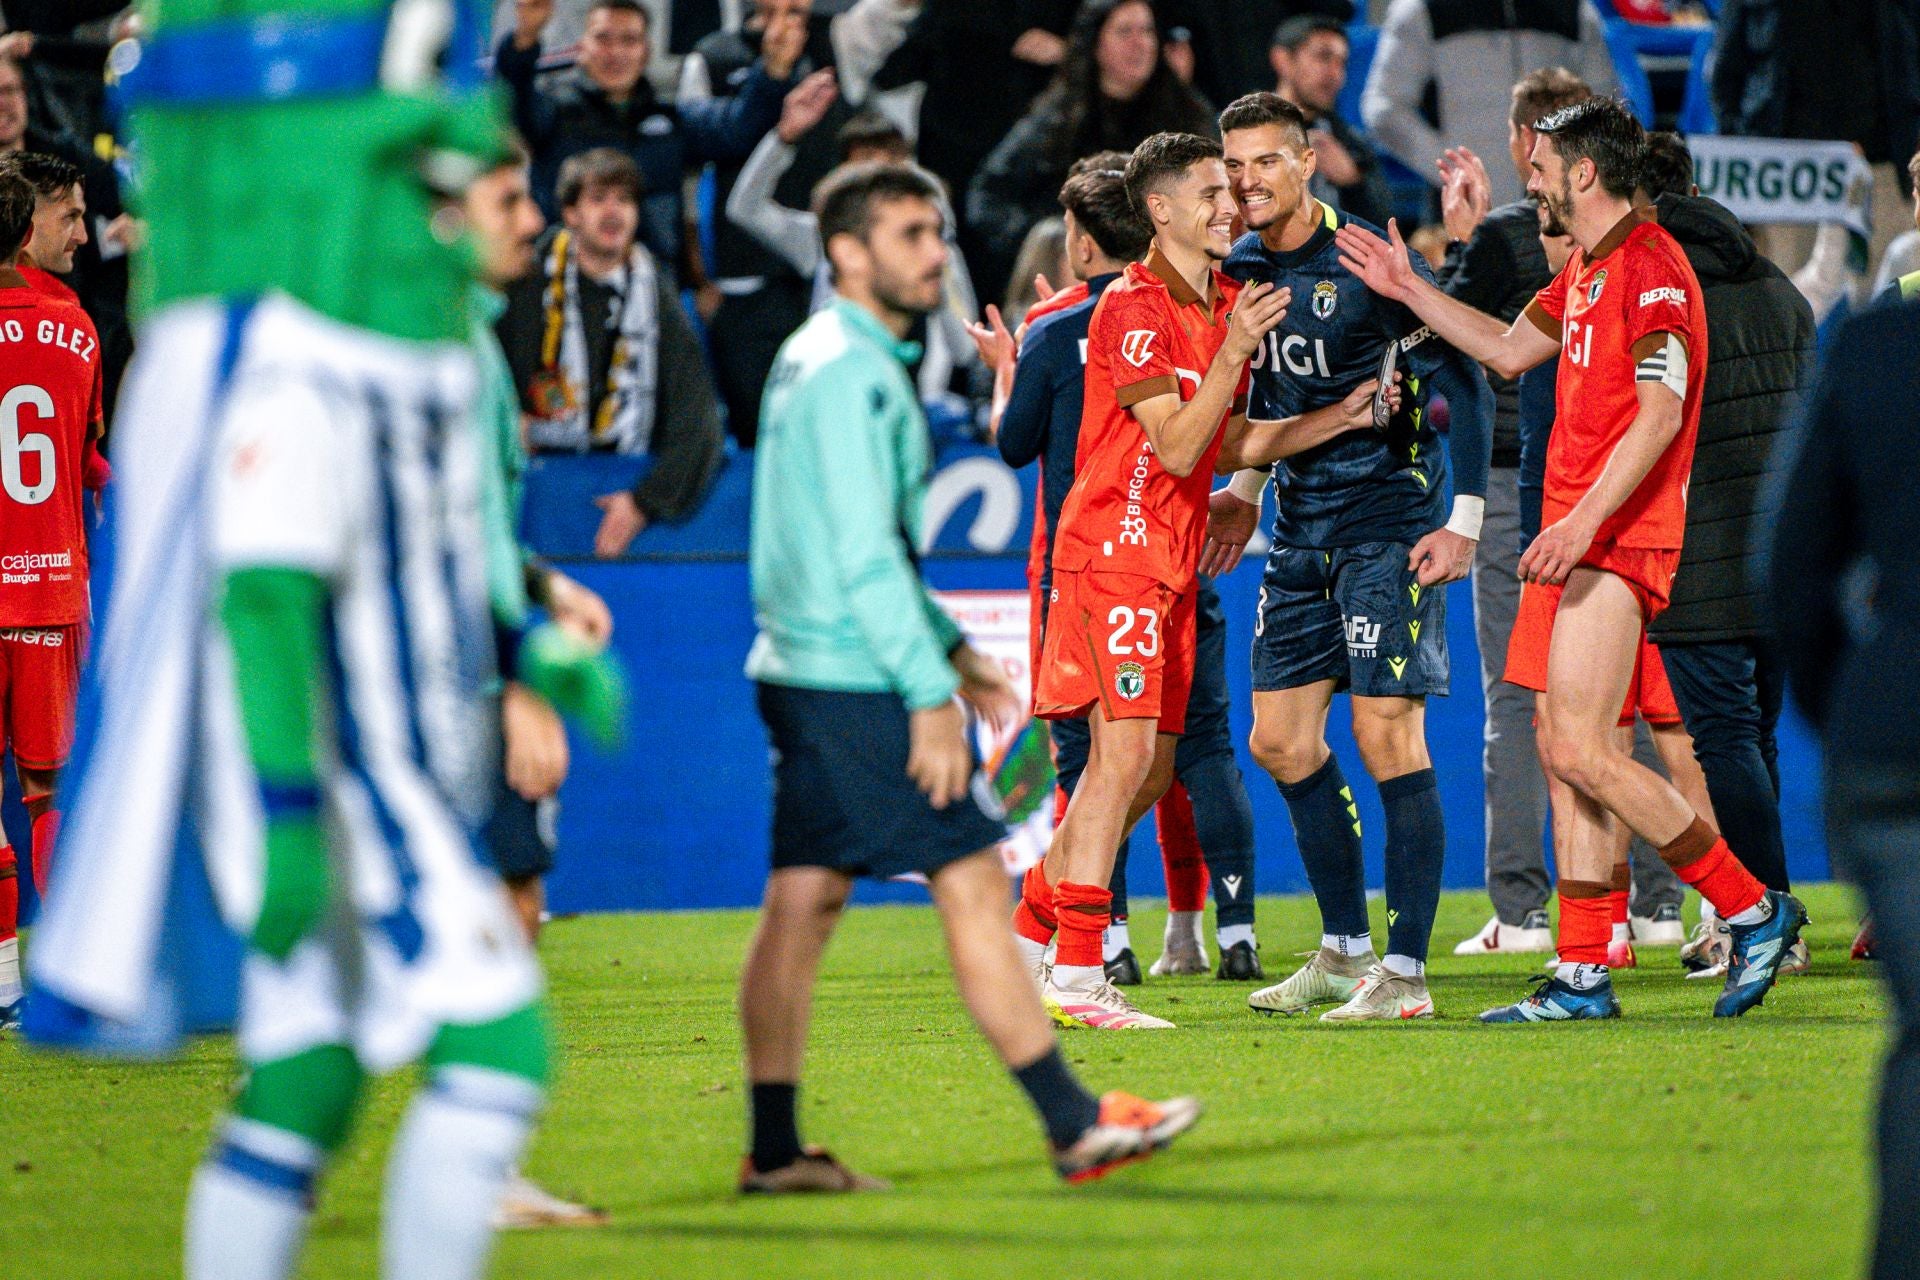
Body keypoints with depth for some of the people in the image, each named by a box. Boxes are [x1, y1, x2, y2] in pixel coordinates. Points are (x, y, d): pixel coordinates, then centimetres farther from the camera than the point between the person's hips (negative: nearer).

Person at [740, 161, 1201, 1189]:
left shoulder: (819, 361, 16)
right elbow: (864, 557, -20)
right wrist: (929, 693, -19)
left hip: (803, 673, 10)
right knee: (972, 881, -6)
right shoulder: (851, 373, -15)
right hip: (855, 682, -10)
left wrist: (949, 651, 23)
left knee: (804, 898, 8)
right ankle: (1075, 1127, -3)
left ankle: (775, 1151, 8)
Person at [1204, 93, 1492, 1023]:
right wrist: (1248, 489, 19)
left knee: (1387, 737, -10)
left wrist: (1464, 520, -17)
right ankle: (1344, 950, 21)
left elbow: (1463, 383, -13)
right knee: (1281, 741, 8)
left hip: (1387, 522, -8)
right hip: (1300, 530, 8)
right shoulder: (1241, 271, 7)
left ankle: (1404, 972, -8)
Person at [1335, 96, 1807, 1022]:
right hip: (1575, 534, 10)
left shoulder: (1649, 267, -13)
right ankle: (1583, 974, 8)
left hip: (1618, 536, -10)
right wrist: (1409, 291, 31)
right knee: (1566, 752, 7)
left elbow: (1661, 410, -20)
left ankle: (1754, 910, -6)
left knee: (1582, 750, -15)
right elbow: (1510, 349, 33)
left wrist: (1586, 518, -26)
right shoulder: (1583, 270, 18)